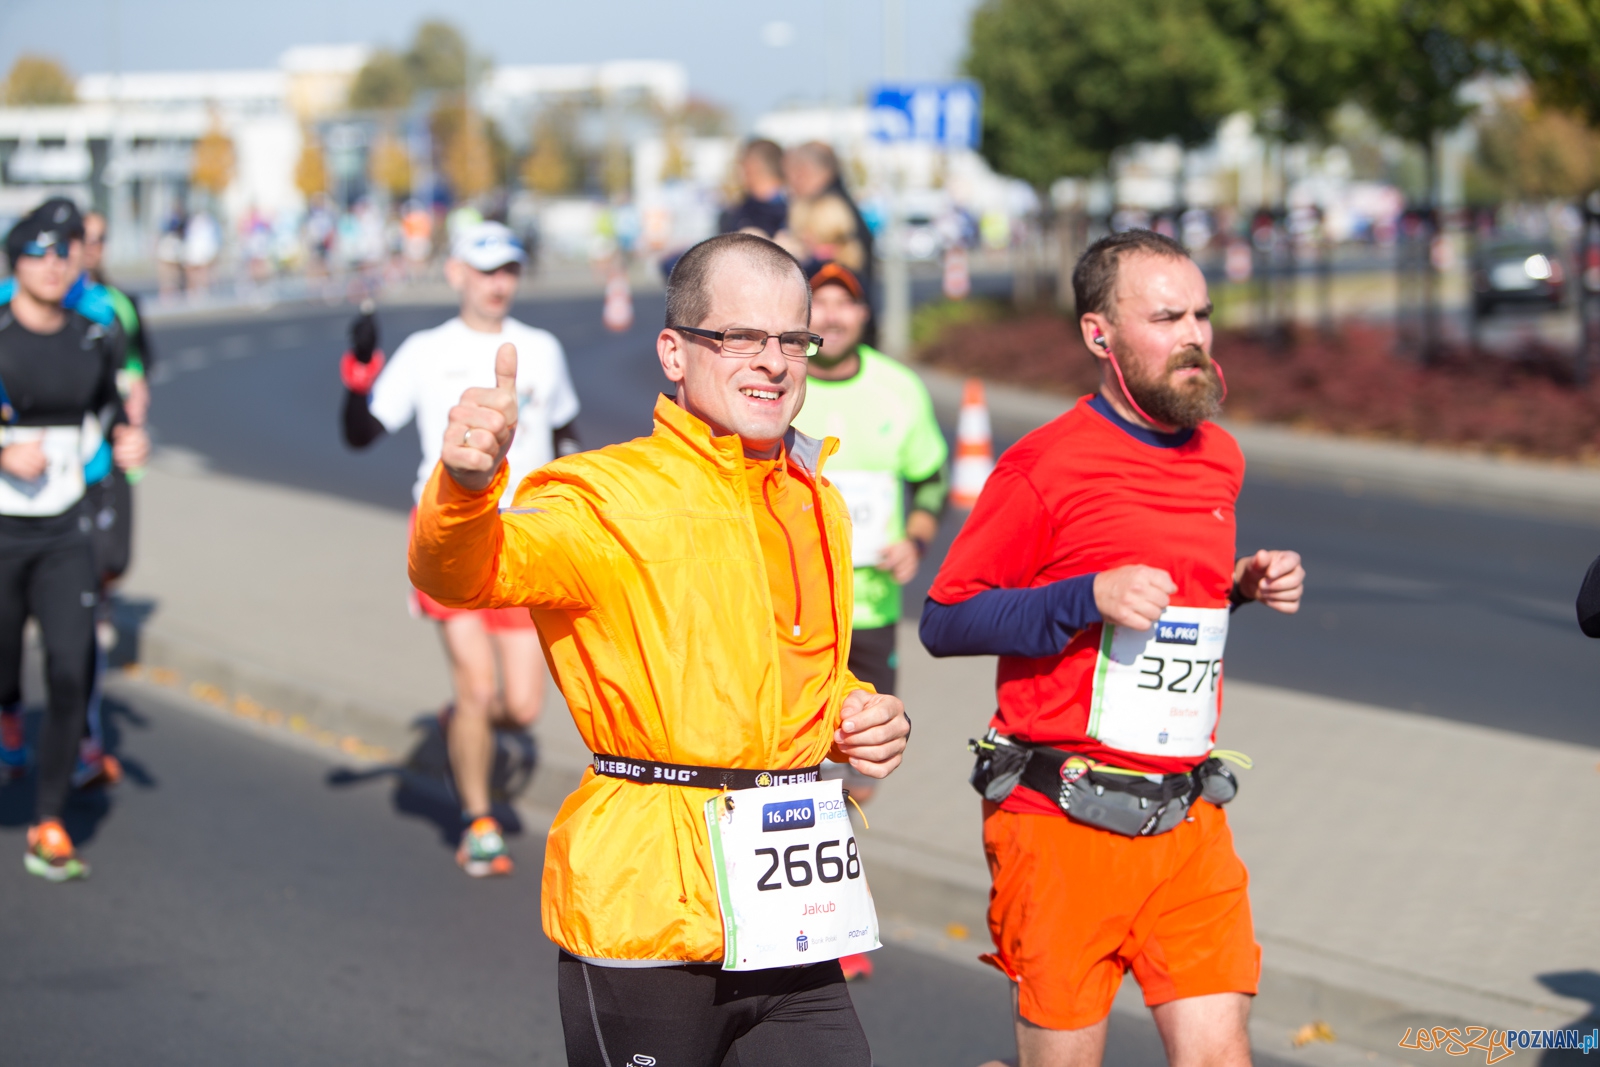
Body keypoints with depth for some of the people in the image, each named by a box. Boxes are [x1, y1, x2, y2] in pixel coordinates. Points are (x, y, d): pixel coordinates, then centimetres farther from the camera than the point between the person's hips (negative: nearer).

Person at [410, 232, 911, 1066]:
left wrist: (860, 715, 9)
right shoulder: (612, 497, -8)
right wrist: (467, 485, -49)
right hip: (647, 918, -6)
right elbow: (461, 571, -27)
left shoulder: (815, 502, 14)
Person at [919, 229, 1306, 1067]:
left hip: (1189, 821, 5)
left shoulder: (1219, 458, 12)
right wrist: (1090, 597, -19)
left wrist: (1242, 588, 7)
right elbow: (945, 622, -8)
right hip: (1062, 820, -5)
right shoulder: (1044, 466, -9)